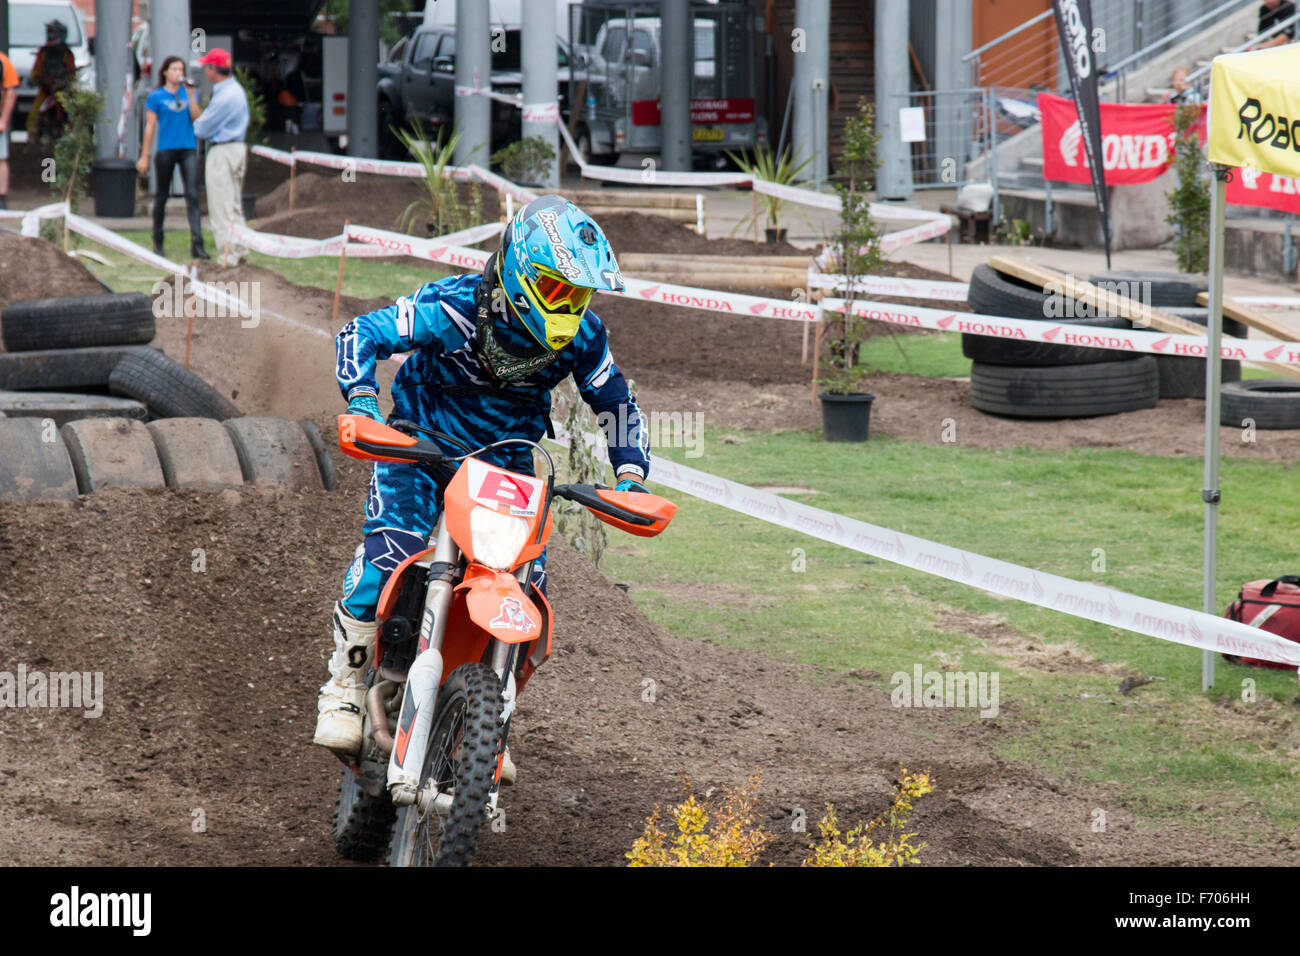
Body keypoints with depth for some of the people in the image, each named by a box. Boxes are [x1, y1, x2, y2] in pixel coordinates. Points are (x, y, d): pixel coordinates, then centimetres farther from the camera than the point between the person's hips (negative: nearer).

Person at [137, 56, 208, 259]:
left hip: (188, 149, 2)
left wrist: (191, 95, -8)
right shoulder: (156, 97, 2)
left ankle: (197, 244, -14)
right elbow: (150, 127, 2)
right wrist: (144, 156, 0)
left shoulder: (188, 93, 11)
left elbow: (197, 118, -1)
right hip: (166, 149, -2)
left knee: (192, 195, -8)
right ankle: (158, 242, 22)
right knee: (162, 196, 8)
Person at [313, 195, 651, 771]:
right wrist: (362, 400, -36)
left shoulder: (580, 337, -13)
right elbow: (361, 334, -20)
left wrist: (630, 473, -11)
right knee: (388, 552, -27)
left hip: (506, 460, 4)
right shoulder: (452, 308, -26)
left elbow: (615, 402, 3)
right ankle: (344, 691, -14)